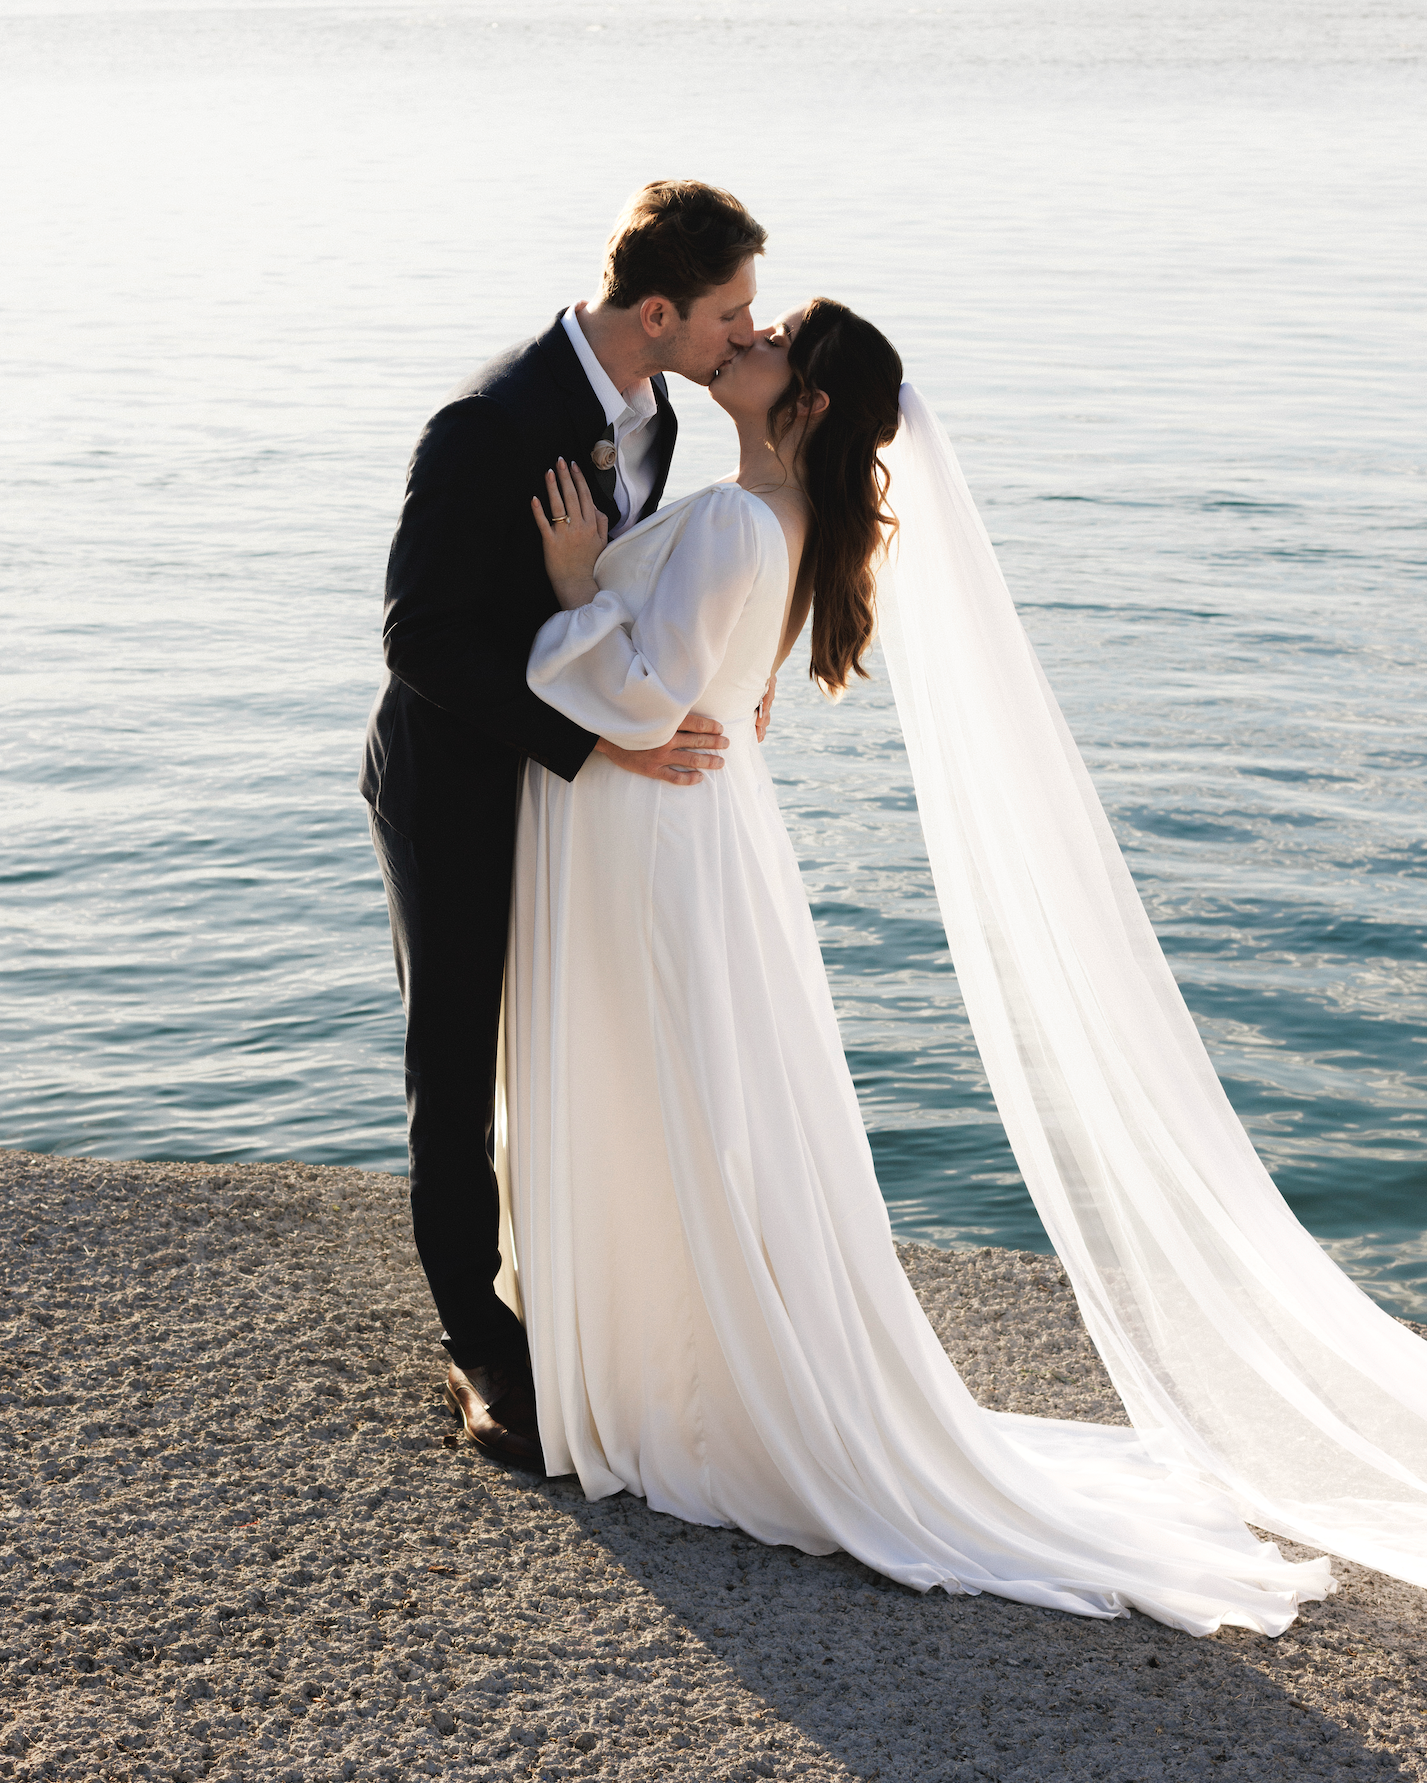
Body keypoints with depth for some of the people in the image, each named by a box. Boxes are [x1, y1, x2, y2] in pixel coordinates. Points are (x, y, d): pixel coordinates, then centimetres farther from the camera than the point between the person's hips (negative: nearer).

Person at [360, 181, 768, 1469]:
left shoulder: (648, 408, -1)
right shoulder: (489, 428, -28)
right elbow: (422, 639, -27)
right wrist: (597, 741, -30)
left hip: (573, 783, 7)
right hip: (460, 793, -7)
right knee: (463, 1077, 6)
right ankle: (484, 1351, 22)